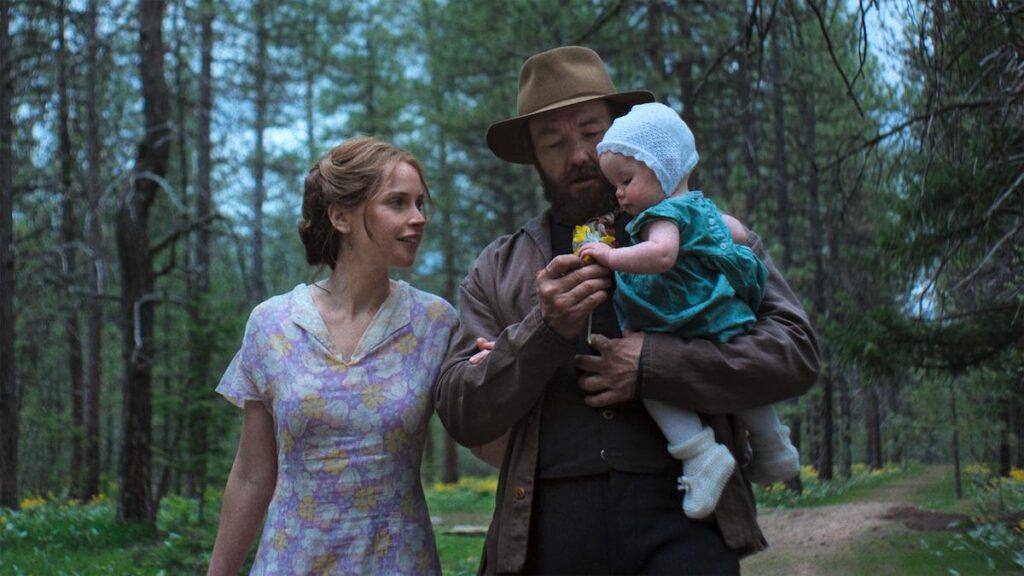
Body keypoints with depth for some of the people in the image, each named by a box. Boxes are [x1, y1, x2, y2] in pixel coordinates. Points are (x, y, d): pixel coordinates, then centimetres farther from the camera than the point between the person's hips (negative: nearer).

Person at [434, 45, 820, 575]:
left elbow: (795, 351, -1)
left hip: (683, 530, -1)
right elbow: (460, 415, 5)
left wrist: (653, 366, -12)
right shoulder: (497, 270, 13)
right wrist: (546, 330, -11)